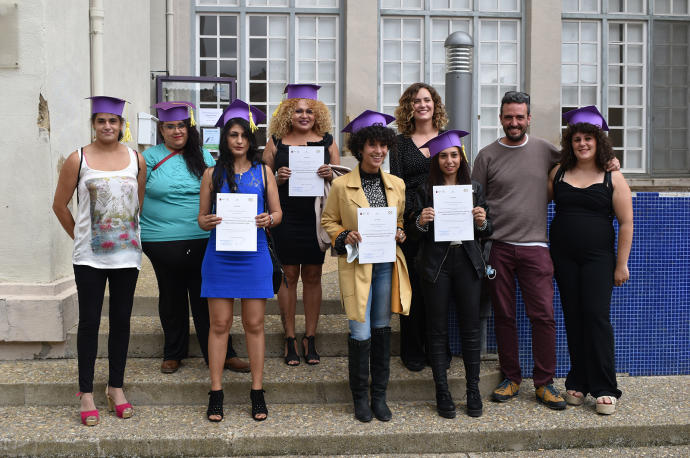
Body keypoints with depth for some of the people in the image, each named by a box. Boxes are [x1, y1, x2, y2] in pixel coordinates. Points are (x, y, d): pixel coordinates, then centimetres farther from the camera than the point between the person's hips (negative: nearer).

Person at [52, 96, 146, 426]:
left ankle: (116, 387, 22)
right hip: (89, 256, -2)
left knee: (121, 320, 8)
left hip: (126, 253, 2)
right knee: (89, 321, 1)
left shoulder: (136, 160, 4)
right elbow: (60, 205, 5)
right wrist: (78, 236, 6)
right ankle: (86, 394, 11)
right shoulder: (78, 160, -2)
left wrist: (131, 234, 9)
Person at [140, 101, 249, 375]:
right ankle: (173, 354, 25)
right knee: (171, 298, 10)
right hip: (163, 241, -1)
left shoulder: (203, 156, 8)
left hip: (202, 241, 1)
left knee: (206, 297, 3)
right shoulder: (150, 157, 3)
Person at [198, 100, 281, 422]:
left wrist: (268, 219, -14)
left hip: (254, 255, 0)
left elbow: (277, 213, 9)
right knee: (219, 324, 2)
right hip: (220, 255, 0)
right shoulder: (212, 174, 7)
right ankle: (216, 394, 11)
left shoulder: (263, 172, 8)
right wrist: (207, 222, -15)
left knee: (254, 324, 4)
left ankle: (257, 393, 13)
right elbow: (202, 216, 7)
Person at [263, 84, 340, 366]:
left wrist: (330, 175, -12)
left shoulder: (327, 142, 7)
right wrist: (278, 178, -13)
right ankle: (290, 339, 13)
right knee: (289, 276, 3)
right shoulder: (276, 143, 5)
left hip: (317, 218, 1)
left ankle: (310, 338, 16)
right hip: (286, 218, -1)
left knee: (312, 276, 6)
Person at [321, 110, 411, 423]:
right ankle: (360, 397, 15)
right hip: (356, 265, -3)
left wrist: (400, 232, -3)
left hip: (387, 265, 3)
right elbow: (328, 221, 6)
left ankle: (379, 396, 23)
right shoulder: (341, 185, -3)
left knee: (382, 329, 10)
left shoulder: (397, 184, 7)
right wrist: (344, 236, -12)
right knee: (360, 333, -4)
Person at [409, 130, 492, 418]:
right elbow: (414, 235, 4)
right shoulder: (425, 191, 3)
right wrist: (421, 222, -17)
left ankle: (473, 390, 15)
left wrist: (482, 222, -10)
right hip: (436, 264, -1)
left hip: (467, 263, 2)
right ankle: (442, 392, 13)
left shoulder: (474, 189, 9)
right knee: (438, 329, 3)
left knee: (470, 327, 3)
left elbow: (486, 233, 11)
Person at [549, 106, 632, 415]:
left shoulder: (613, 178, -2)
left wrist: (621, 264, -5)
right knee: (573, 318, 7)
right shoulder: (558, 174, 7)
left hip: (598, 257, -3)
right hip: (563, 258, 3)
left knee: (597, 317, -8)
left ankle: (604, 389, 1)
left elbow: (626, 223, -2)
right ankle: (577, 383, 17)